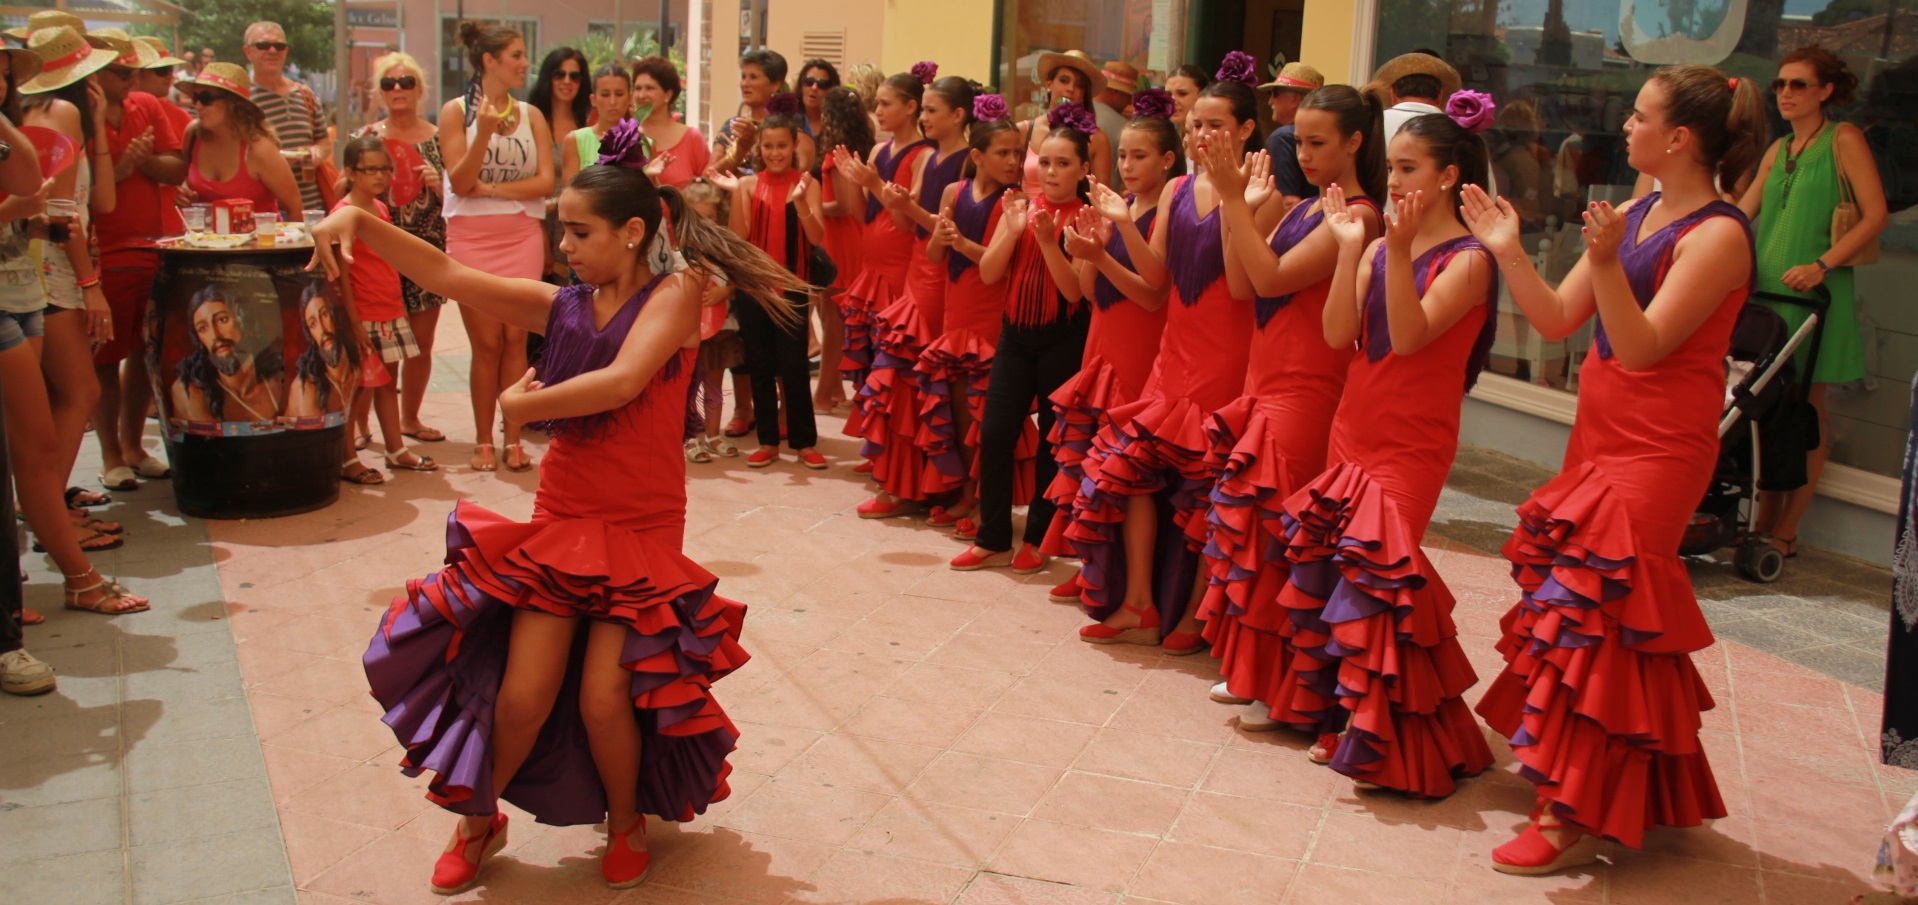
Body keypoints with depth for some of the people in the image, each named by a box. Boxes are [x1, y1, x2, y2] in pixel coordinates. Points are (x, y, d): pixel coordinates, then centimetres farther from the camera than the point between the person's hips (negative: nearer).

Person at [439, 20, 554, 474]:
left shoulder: (531, 115, 7)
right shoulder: (456, 111, 1)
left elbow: (546, 182, -1)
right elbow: (459, 183, -6)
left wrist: (491, 188, -10)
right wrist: (483, 132, -19)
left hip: (522, 236, 2)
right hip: (472, 237, -2)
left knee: (515, 338, -1)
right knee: (487, 342, 0)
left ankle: (513, 439, 6)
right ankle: (483, 441, 10)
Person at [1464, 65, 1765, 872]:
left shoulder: (1718, 235, -15)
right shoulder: (1631, 219, 9)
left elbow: (1642, 348, -22)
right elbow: (1556, 320, 7)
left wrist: (1606, 265, -34)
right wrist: (1509, 251, -1)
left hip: (1657, 453, -9)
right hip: (1600, 437, 9)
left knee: (1593, 618, -9)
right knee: (1571, 611, 14)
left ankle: (1575, 816, -1)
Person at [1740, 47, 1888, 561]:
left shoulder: (1844, 140, -3)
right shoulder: (1778, 151, 15)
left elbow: (1876, 215, -10)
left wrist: (1822, 265, -20)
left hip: (1815, 295, -6)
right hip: (1767, 291, 6)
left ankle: (1786, 532, 3)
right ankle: (1764, 520, 16)